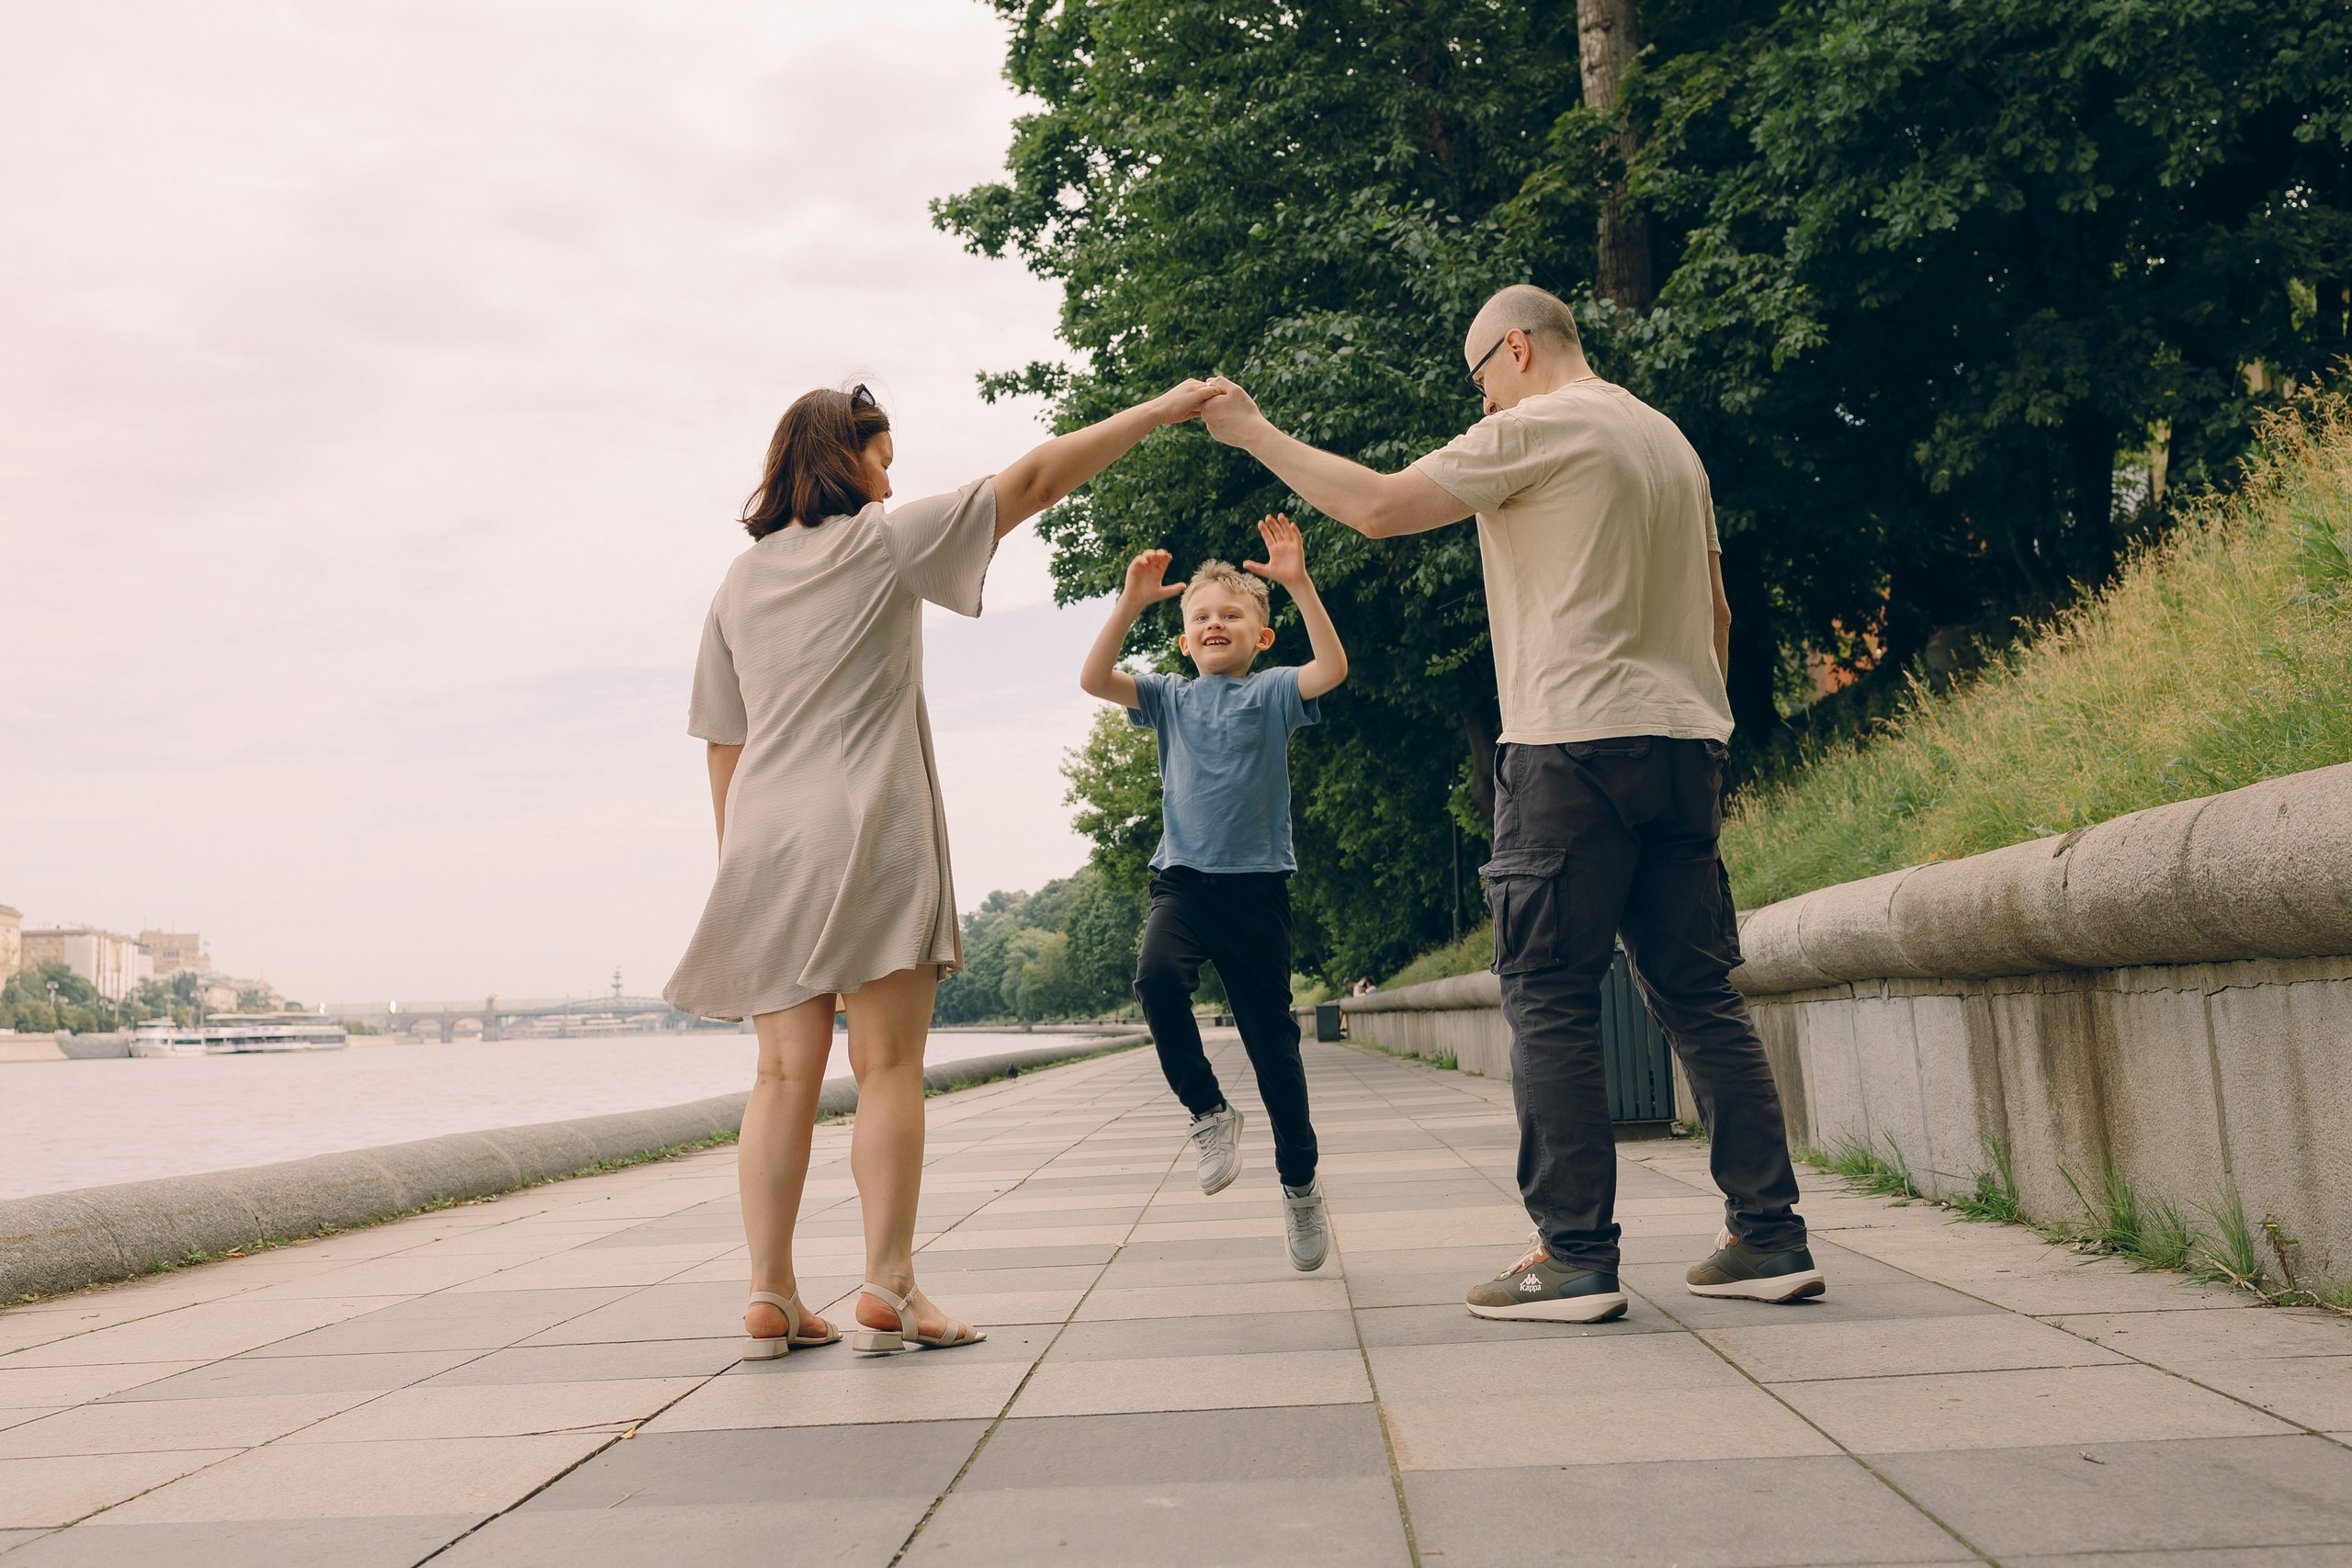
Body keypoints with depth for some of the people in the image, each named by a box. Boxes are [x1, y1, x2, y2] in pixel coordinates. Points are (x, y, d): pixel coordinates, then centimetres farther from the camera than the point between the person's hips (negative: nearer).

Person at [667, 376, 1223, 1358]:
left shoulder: (738, 584, 16)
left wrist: (734, 862, 19)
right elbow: (1034, 478, 0)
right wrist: (1162, 409, 3)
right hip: (869, 835, -5)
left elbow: (722, 742, 15)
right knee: (888, 1066, -3)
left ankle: (770, 1298, 3)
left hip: (765, 842, 5)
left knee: (785, 1075, 5)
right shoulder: (884, 540, 1)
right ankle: (887, 1293, -4)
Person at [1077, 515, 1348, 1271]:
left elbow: (1333, 667, -14)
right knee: (1156, 976, -30)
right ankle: (1208, 1111, -9)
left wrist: (1300, 584, -23)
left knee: (1272, 1036, 4)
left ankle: (1300, 1183, 21)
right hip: (1182, 877, 1)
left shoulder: (1273, 692, 5)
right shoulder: (1171, 697, 11)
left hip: (1256, 883, -1)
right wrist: (1130, 604, -14)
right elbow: (1094, 679, -4)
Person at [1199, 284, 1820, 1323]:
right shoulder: (1669, 439, 22)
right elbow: (1715, 608, 24)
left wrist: (1253, 434, 2)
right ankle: (1770, 1238, 8)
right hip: (1686, 743, 8)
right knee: (1699, 995, 9)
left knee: (1550, 1003, -4)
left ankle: (1575, 1257, -5)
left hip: (1575, 743, -8)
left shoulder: (1537, 428, -3)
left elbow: (1380, 508, -8)